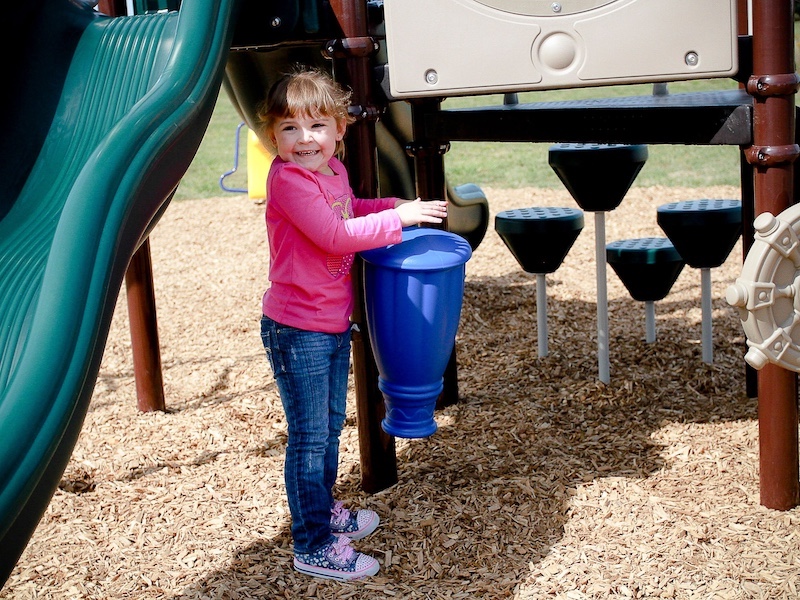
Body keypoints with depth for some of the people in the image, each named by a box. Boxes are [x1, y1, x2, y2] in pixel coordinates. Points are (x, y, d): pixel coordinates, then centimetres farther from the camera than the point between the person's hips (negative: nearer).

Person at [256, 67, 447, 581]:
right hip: (298, 330, -9)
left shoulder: (334, 170, 6)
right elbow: (335, 236, -26)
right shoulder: (287, 180, -20)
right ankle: (313, 546, 10)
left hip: (334, 323, 9)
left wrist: (390, 205, 10)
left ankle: (325, 509, 41)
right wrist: (397, 217, -19)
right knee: (309, 437, -1)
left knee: (332, 425, 22)